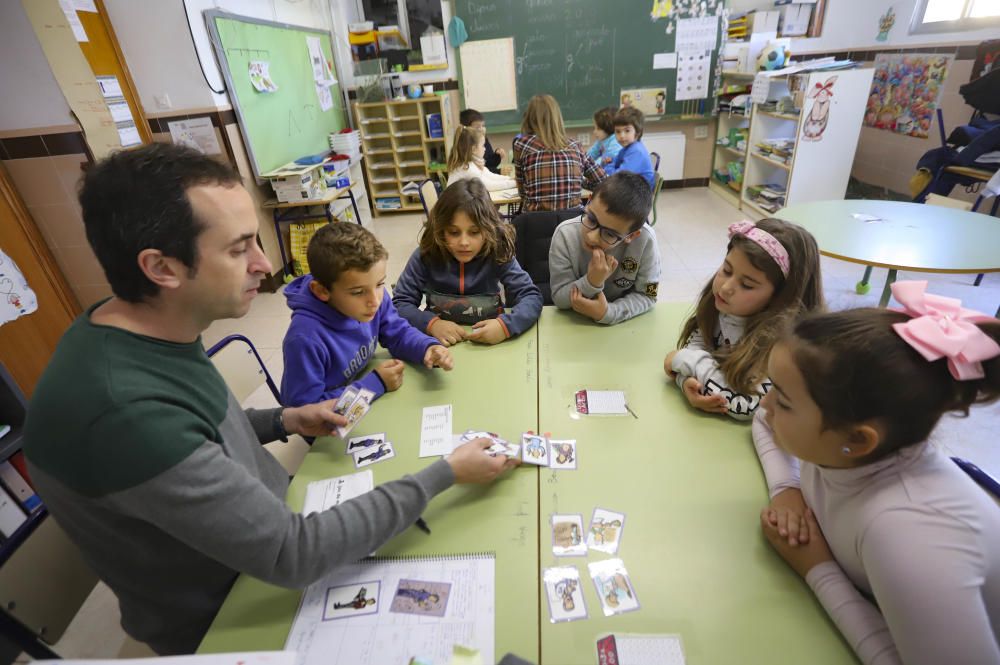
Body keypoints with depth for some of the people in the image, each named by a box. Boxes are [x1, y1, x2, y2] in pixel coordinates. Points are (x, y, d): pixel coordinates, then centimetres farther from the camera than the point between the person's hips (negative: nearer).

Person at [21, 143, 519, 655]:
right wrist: (446, 473, -26)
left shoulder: (143, 331, -10)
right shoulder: (122, 412, -38)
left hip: (264, 522, 7)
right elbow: (295, 556, -32)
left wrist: (283, 421, -4)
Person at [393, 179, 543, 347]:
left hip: (490, 343, 0)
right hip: (441, 344, 1)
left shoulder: (498, 254, -11)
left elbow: (532, 297, -12)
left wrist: (506, 325, -31)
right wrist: (431, 323, -27)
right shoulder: (425, 256, -10)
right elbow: (400, 304, -8)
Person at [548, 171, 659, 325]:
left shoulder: (645, 240, -23)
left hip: (622, 321, 1)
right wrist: (591, 282, -33)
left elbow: (646, 296, -12)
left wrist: (607, 312, -28)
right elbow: (559, 299, -15)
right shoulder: (565, 234, -21)